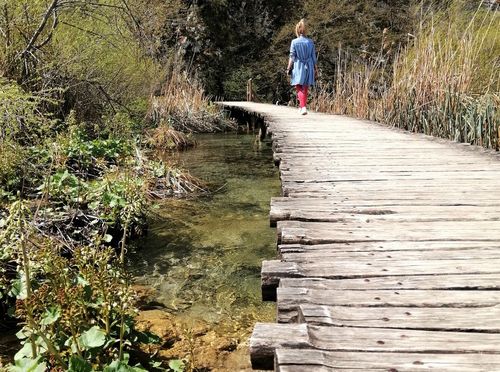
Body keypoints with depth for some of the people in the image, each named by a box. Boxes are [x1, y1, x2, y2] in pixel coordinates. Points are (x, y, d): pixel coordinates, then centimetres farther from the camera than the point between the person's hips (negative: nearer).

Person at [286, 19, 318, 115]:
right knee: (305, 89, 14)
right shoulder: (310, 42, 2)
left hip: (298, 67, -3)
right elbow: (314, 57, 5)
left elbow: (292, 57, -6)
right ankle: (301, 106, 26)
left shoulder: (294, 42, -6)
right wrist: (316, 68, 12)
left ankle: (303, 107, -15)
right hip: (308, 67, 3)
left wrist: (288, 68, 2)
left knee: (300, 89, 1)